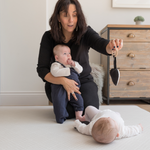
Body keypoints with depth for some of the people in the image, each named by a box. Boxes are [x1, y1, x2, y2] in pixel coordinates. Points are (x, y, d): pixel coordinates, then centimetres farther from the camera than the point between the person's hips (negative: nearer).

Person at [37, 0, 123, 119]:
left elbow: (100, 43, -33)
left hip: (84, 81, 1)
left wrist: (111, 46, -59)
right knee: (69, 112, -23)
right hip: (57, 83, 0)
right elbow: (42, 70, -15)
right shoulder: (49, 37, -11)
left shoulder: (85, 32, -11)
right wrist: (63, 81, -32)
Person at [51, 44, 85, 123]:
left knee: (79, 100, 2)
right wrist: (68, 70, -20)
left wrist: (74, 64, -7)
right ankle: (61, 117, 15)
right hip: (60, 90, -5)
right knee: (59, 102, -7)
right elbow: (55, 72, -26)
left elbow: (80, 70, 11)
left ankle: (78, 116, 17)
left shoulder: (73, 64, 19)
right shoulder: (56, 65, -5)